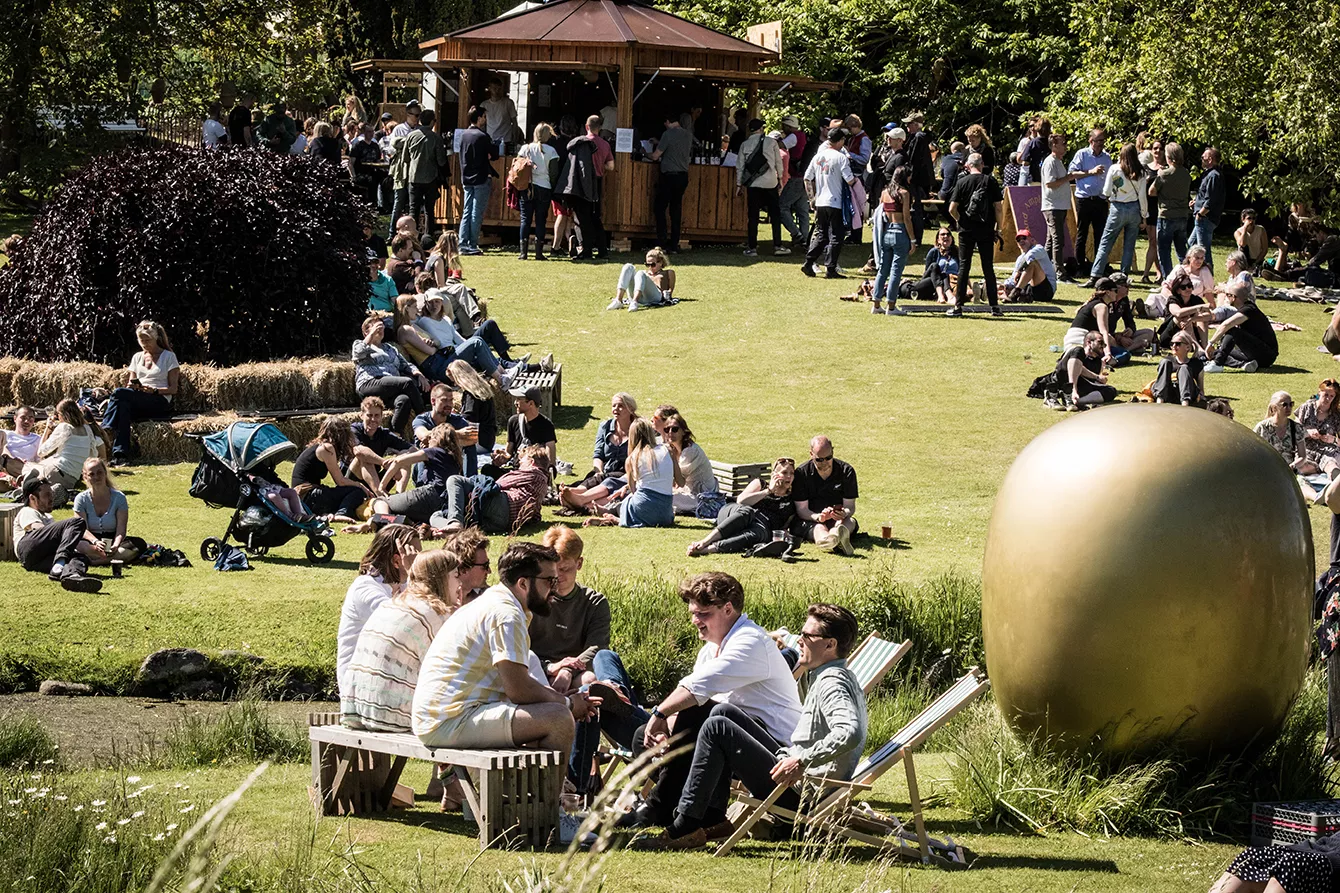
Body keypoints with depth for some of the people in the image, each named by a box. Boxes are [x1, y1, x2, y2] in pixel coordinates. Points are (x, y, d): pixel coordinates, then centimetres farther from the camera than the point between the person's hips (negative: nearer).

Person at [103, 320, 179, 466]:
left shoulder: (169, 357, 8)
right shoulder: (137, 357, 23)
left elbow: (173, 389, 1)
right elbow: (130, 385, 19)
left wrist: (154, 390, -17)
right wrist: (132, 385, -6)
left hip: (161, 402, -4)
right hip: (138, 402, 4)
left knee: (119, 393, -30)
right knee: (123, 405, -36)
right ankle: (121, 456, -48)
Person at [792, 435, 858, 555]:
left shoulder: (847, 471, 1)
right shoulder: (801, 473, -4)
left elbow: (850, 507, -2)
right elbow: (801, 509, -8)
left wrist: (844, 514, -28)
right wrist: (818, 517, -30)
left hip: (838, 520, 3)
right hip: (810, 522, -2)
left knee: (850, 522, -32)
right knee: (819, 528, -37)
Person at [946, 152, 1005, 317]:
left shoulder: (962, 182, -2)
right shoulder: (990, 181, -2)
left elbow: (952, 209, -7)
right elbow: (998, 207, -5)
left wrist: (960, 221, 9)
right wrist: (998, 227, 6)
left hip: (966, 230, 0)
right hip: (986, 230, 0)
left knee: (963, 267, 3)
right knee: (988, 268, 6)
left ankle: (958, 306, 1)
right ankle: (994, 306, 7)